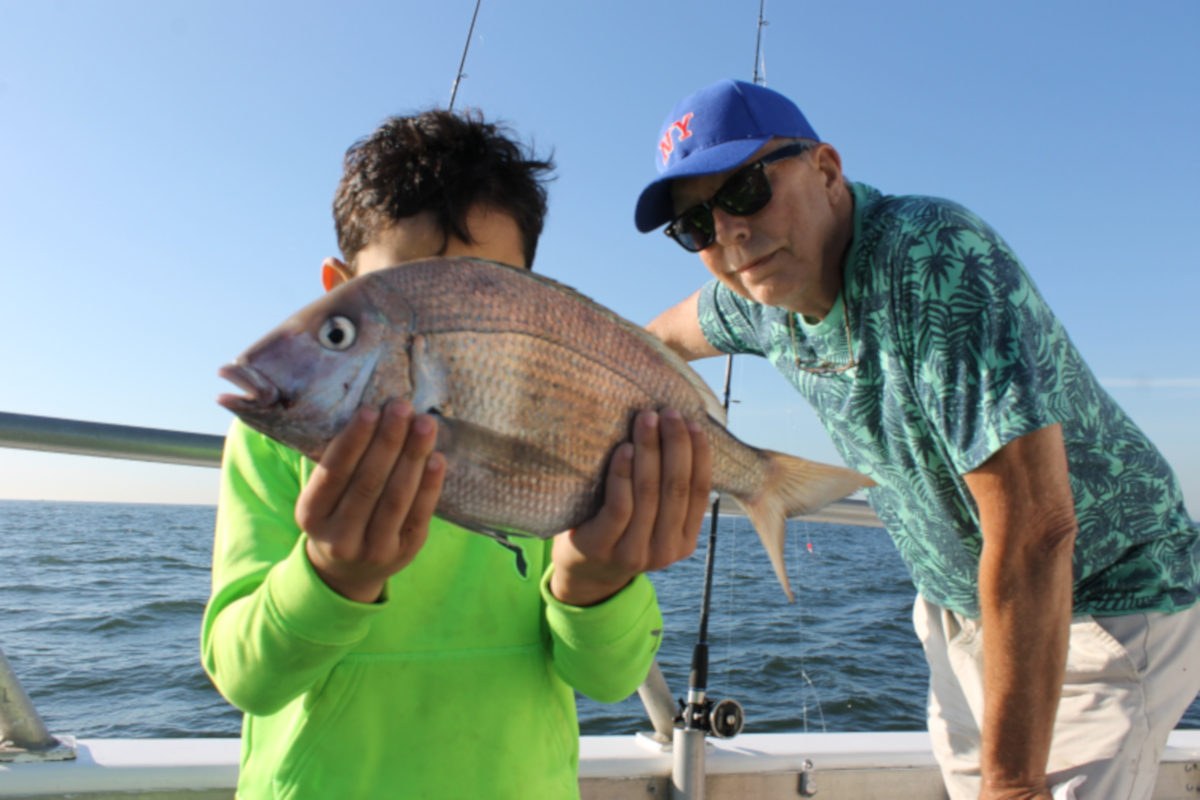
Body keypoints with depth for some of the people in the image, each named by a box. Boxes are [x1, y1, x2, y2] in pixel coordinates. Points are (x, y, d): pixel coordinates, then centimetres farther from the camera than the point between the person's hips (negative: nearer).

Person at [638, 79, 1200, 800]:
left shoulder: (936, 260, -31)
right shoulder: (761, 294, -8)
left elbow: (1034, 531, -34)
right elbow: (674, 333, 17)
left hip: (1103, 611, -6)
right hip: (959, 608, 6)